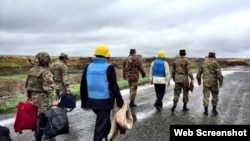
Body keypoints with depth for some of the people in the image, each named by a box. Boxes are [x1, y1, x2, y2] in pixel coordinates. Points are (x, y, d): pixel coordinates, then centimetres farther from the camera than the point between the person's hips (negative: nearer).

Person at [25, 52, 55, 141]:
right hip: (44, 99, -8)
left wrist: (29, 96, 22)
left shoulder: (32, 70, 7)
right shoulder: (46, 72, -15)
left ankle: (37, 133, 37)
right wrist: (50, 101, -12)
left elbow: (27, 85, 14)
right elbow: (48, 88, -20)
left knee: (36, 116, 21)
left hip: (34, 98, 8)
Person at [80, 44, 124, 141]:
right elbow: (114, 87, -15)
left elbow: (83, 87, 7)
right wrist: (120, 102, -6)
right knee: (101, 125, 2)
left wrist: (84, 103, 15)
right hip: (105, 102, -6)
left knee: (105, 121, 26)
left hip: (92, 101, 6)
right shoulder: (108, 68, -13)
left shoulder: (88, 67, 3)